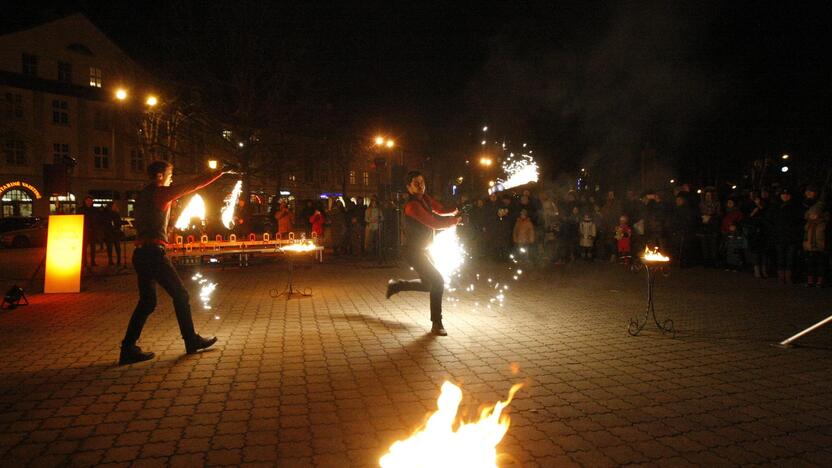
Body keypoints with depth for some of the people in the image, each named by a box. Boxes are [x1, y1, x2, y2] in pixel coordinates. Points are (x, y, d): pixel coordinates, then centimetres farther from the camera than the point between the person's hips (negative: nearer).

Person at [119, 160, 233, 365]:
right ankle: (191, 340, 11)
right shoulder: (160, 193, -7)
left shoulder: (142, 196, 17)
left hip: (141, 253, 8)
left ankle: (128, 349, 10)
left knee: (147, 301, 12)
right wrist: (220, 172, 0)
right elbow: (194, 185, -7)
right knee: (180, 294, 3)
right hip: (153, 252, -8)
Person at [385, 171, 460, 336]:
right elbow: (434, 223, -26)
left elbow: (441, 212, 6)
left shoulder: (425, 199, 6)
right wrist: (455, 220, -15)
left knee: (428, 285, 20)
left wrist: (453, 214, -17)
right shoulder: (413, 205, -22)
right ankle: (436, 324, -11)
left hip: (424, 250, 9)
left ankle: (396, 285, 39)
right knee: (437, 281, -19)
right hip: (414, 252, -9)